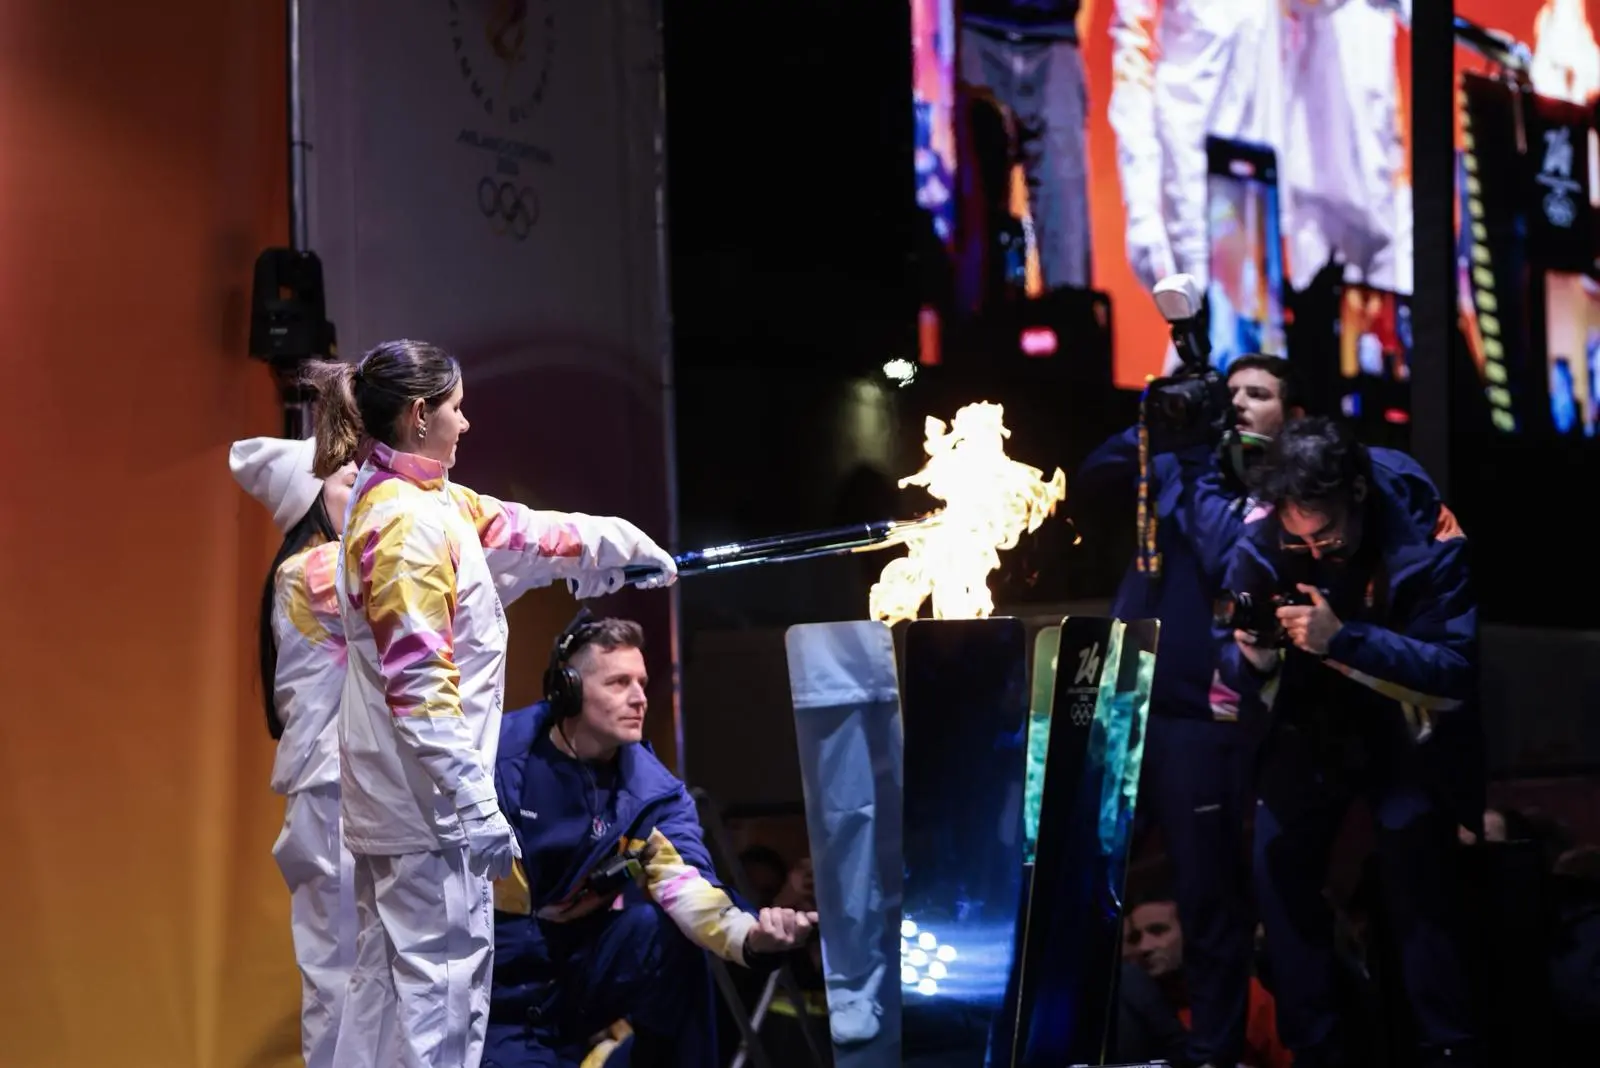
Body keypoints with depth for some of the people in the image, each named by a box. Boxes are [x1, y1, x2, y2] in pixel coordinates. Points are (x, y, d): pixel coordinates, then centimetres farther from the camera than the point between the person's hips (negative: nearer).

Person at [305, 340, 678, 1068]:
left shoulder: (432, 503, 10)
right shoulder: (408, 522, -19)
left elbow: (516, 534, 24)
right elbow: (418, 681, -23)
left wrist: (621, 544, 34)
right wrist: (475, 803, -23)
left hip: (394, 797, 10)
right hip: (428, 796, -10)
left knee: (386, 979, 14)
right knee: (441, 987, -5)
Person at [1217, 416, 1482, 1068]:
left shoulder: (1427, 538, -28)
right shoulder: (1261, 543, -19)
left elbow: (1457, 667, -31)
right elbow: (1234, 670, -11)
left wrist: (1345, 639, -43)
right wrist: (1251, 657, -36)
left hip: (1407, 730, -3)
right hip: (1309, 728, 3)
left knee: (1419, 886, -13)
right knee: (1278, 869, -3)